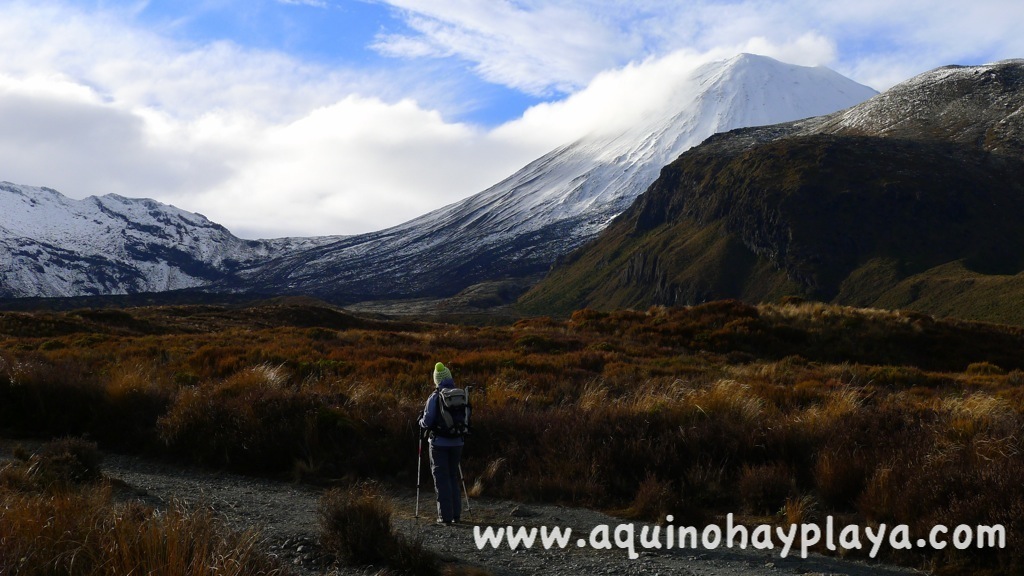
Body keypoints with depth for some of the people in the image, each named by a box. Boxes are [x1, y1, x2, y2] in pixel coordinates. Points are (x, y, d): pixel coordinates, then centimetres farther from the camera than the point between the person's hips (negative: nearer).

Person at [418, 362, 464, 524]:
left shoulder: (435, 397, -10)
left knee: (441, 479, 3)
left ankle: (445, 516, 1)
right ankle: (456, 514, 16)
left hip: (439, 443, -4)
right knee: (453, 477, 17)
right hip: (457, 442, 4)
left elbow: (427, 422, -11)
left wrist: (421, 422, 11)